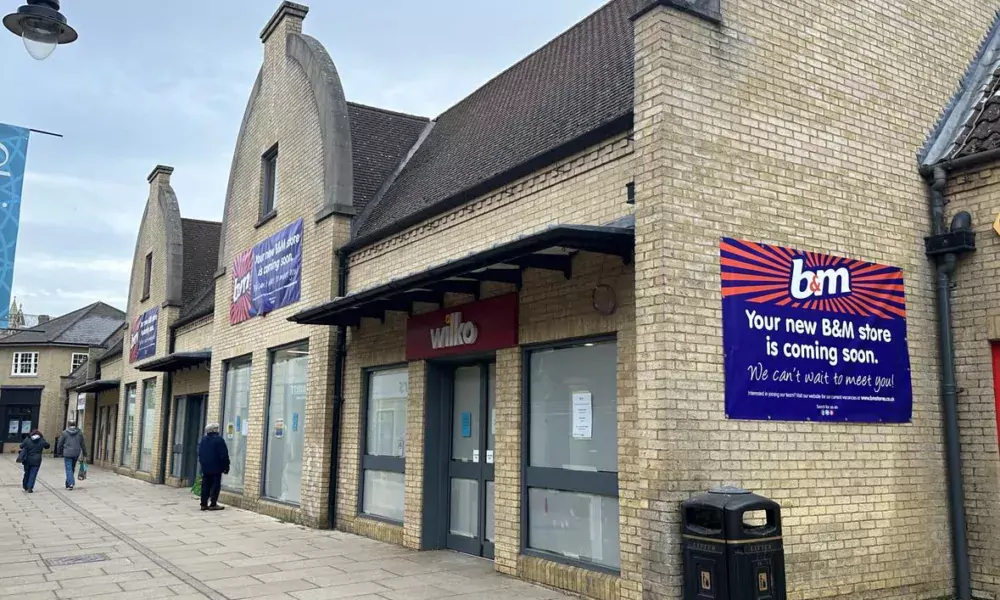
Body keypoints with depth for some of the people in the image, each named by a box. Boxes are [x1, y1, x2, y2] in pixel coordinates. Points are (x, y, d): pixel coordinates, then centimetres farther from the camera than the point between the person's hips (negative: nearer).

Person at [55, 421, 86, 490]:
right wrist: (85, 454, 13)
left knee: (69, 469, -3)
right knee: (72, 468, 14)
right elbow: (83, 444, 8)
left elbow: (59, 444, 3)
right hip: (76, 454, 3)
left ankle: (70, 483, -15)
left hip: (67, 454, -3)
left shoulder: (64, 433, -2)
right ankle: (68, 483, 21)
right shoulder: (79, 433, 5)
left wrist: (59, 453, 15)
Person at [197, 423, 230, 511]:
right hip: (216, 468, -7)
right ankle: (213, 504, -2)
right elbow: (224, 455, -13)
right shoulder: (219, 439, -13)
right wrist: (226, 467, -6)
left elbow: (200, 453, 16)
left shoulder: (203, 440, 9)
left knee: (205, 486, 10)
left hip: (205, 468, 7)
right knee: (215, 486, -1)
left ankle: (204, 504, 11)